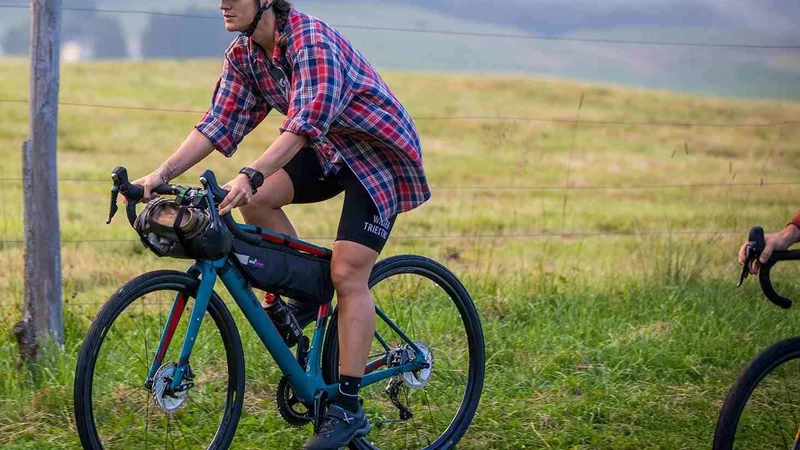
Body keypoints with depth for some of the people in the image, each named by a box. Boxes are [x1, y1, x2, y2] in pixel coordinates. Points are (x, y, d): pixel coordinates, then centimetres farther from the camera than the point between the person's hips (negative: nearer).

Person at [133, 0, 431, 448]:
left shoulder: (311, 39, -28)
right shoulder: (242, 56, -3)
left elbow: (308, 118, -39)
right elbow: (219, 124, -4)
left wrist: (250, 175, -50)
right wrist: (161, 174, -16)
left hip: (380, 152, -7)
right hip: (328, 149, 7)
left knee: (347, 275, -14)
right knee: (255, 199, -17)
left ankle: (348, 409, -10)